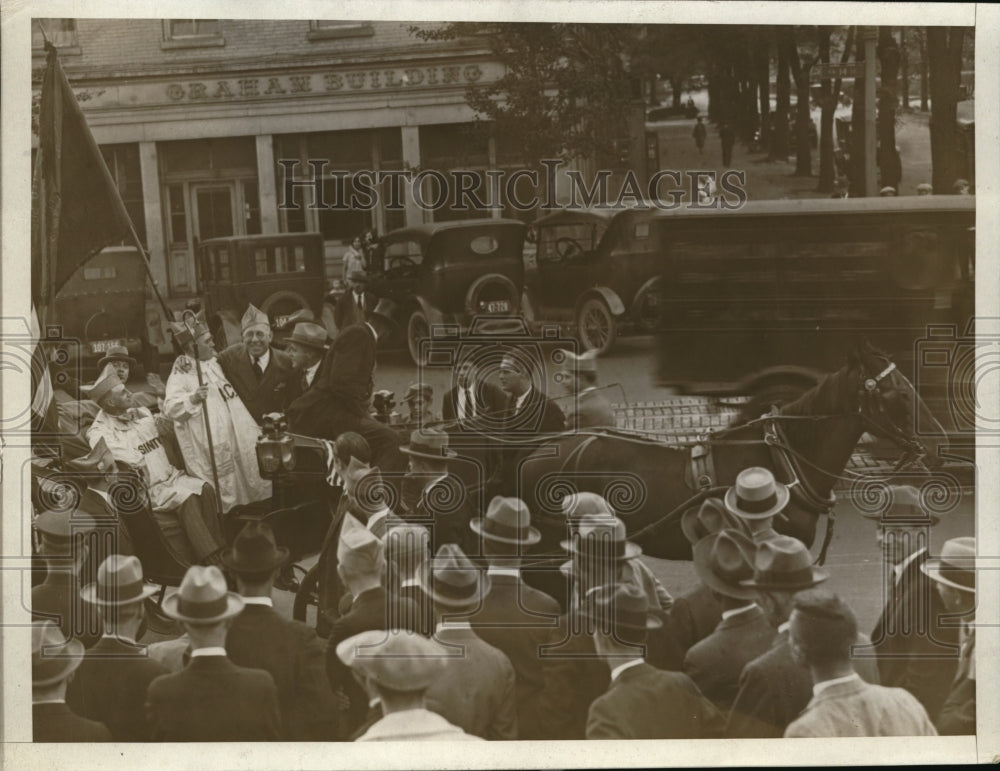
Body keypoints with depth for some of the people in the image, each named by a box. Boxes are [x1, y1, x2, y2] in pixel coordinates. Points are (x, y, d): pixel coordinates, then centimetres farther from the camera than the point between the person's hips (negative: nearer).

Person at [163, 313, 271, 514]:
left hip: (235, 434, 7)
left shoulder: (215, 363, 14)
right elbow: (170, 408, -16)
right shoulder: (181, 373, -7)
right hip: (208, 443, -7)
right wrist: (192, 398, -29)